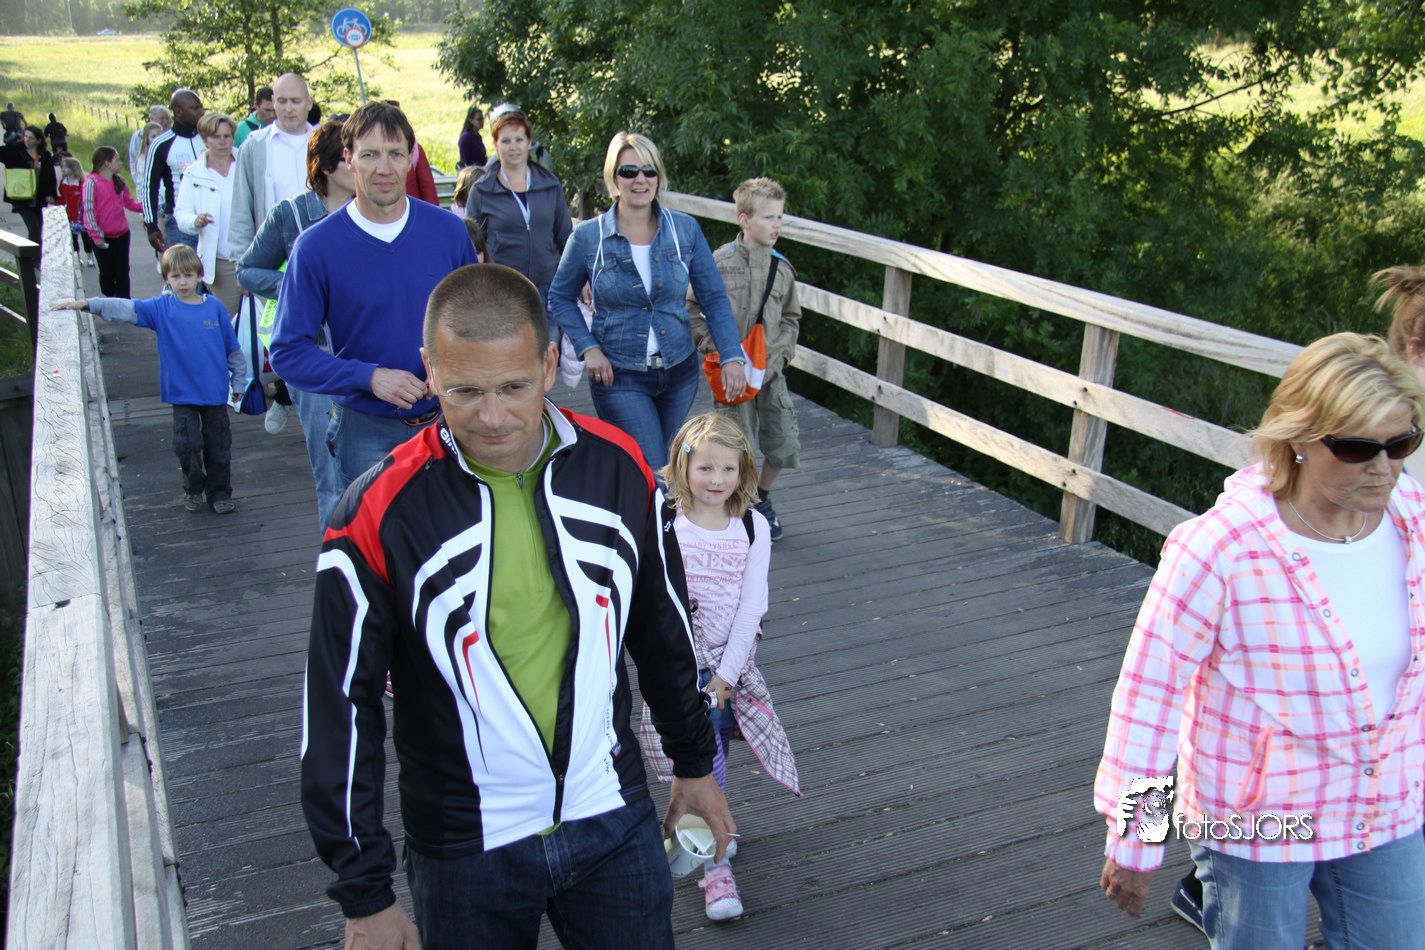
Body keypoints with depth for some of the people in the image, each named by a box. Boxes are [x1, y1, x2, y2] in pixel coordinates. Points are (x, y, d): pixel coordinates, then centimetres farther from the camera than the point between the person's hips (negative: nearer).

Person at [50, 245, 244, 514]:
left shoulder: (214, 307, -1)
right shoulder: (161, 308, -1)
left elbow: (232, 348, 5)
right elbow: (124, 308, -7)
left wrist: (238, 382, 9)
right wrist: (85, 304, -19)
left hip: (215, 391, 0)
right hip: (181, 392, 0)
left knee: (218, 446, 7)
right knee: (187, 445, 2)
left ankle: (219, 494, 22)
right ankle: (193, 489, 25)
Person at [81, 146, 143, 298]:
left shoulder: (120, 181, 5)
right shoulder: (92, 183, -12)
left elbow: (129, 202, 9)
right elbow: (89, 211, -14)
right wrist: (96, 236, -19)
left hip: (121, 234, 4)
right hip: (102, 237, -4)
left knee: (122, 271, 3)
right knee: (107, 272, 4)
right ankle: (109, 299, 24)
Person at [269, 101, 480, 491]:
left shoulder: (447, 230, -2)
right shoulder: (316, 246, -9)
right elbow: (287, 352, -8)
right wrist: (369, 377, -20)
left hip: (446, 421, 2)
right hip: (366, 430, -2)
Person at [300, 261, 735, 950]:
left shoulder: (618, 467, -8)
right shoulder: (378, 514, -17)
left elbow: (664, 633, 7)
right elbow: (341, 709, -10)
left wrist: (694, 763, 16)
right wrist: (366, 893, -6)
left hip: (615, 823, 2)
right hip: (464, 852, -2)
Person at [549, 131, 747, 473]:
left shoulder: (685, 230, -1)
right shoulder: (588, 237, -5)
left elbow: (713, 297, 2)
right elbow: (560, 298, 6)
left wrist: (731, 356, -10)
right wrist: (588, 348, -8)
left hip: (678, 373, 3)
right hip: (619, 378, -3)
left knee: (655, 464, 17)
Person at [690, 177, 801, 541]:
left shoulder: (782, 268, 6)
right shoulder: (718, 263, -7)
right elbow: (689, 309, 0)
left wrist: (782, 350, 4)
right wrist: (710, 343, -9)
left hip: (771, 371, 4)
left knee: (784, 444, 5)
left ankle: (761, 498, 33)